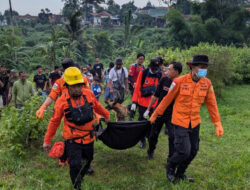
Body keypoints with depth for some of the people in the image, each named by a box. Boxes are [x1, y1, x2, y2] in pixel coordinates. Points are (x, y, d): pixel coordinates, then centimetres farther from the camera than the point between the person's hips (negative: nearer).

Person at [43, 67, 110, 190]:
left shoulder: (89, 94, -8)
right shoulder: (62, 101, -15)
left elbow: (97, 107, 12)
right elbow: (54, 122, -5)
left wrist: (106, 115, 28)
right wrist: (47, 140, 1)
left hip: (89, 137, 4)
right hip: (72, 140, -4)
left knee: (87, 160, 23)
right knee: (75, 165, -9)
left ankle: (80, 178, 54)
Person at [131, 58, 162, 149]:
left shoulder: (160, 75, -3)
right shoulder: (143, 73, -8)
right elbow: (137, 88, -7)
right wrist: (134, 102, -10)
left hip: (154, 103, 1)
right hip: (143, 102, -1)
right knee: (141, 121, 8)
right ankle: (142, 140, 25)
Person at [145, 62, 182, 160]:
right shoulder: (164, 80, -6)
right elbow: (155, 96, 2)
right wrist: (148, 110, 6)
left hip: (171, 115, -2)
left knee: (173, 136, -6)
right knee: (153, 134, 13)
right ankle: (150, 152, 38)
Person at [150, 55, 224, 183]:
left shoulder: (207, 83, -4)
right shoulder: (179, 82, -16)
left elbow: (211, 104, 2)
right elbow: (167, 99, -7)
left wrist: (218, 124, -2)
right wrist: (155, 115, 1)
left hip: (195, 123, 5)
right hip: (180, 122, -5)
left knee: (193, 151, 12)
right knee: (184, 151, -9)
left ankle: (180, 174, 36)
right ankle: (170, 167, 24)